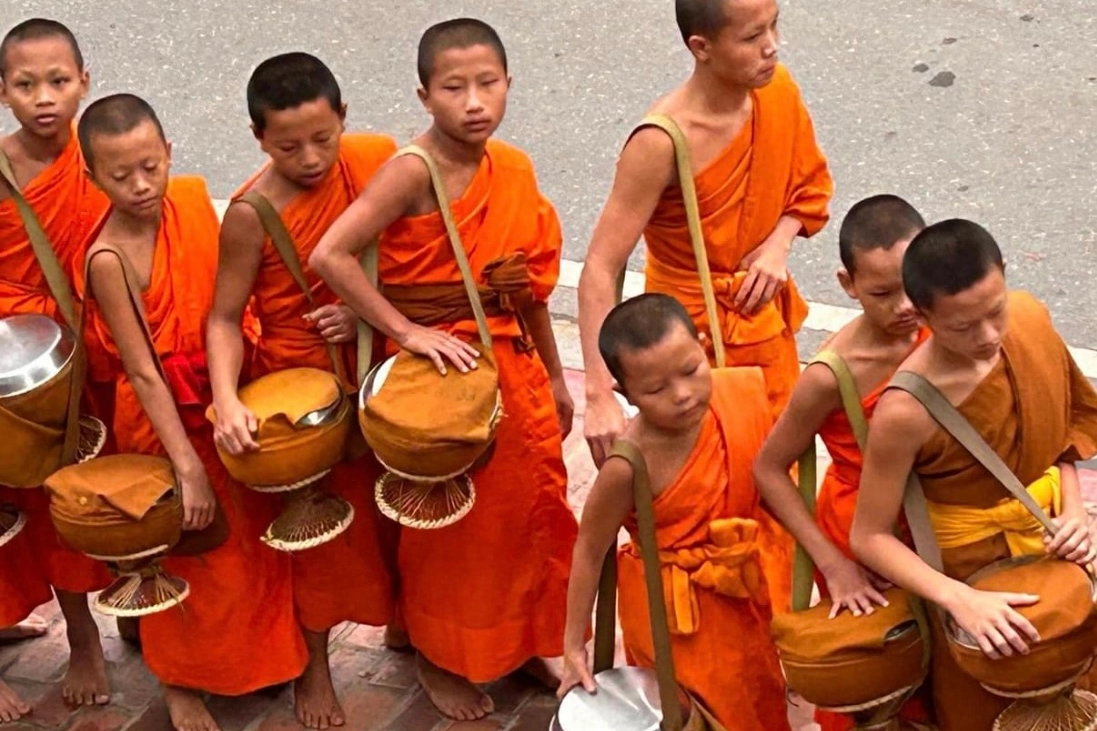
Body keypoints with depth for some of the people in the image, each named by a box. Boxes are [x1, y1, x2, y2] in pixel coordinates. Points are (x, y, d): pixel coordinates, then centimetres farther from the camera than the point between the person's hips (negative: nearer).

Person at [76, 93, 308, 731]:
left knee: (254, 537, 20)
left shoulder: (193, 198, -6)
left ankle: (262, 653, 43)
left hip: (228, 398, 6)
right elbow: (143, 372, -21)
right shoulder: (110, 258, -23)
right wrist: (188, 466, -22)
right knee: (195, 557, 11)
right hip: (168, 417, -6)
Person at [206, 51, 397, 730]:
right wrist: (227, 401, -28)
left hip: (380, 368, 3)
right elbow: (226, 317, -13)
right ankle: (315, 668, 32)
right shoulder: (253, 214, -19)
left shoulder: (378, 162, -11)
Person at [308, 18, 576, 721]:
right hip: (440, 370, -6)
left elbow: (529, 286, 10)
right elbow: (329, 255, -26)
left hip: (514, 367, 6)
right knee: (448, 521, 10)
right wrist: (406, 333, -22)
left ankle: (517, 642, 39)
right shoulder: (413, 171, -19)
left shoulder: (515, 169, 1)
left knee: (530, 506, 17)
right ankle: (440, 657, 32)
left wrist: (554, 376, 15)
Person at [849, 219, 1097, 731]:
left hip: (1051, 546, 5)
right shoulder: (906, 411, -32)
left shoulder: (1031, 318, -16)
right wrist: (959, 600, -32)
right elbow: (870, 538, -21)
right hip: (971, 567, -5)